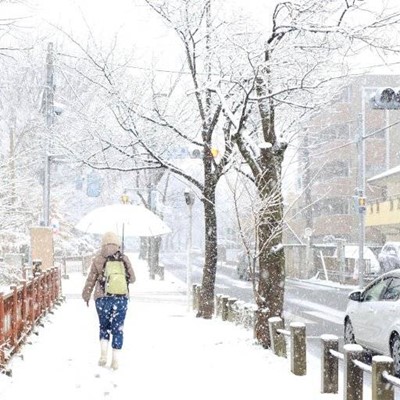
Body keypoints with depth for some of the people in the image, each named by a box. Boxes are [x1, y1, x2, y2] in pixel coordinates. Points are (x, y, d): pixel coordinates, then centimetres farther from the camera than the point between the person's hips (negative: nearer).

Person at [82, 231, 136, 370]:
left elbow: (91, 280, 2)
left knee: (104, 326, 16)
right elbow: (132, 279, 8)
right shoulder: (123, 259, -1)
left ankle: (103, 354, 1)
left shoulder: (98, 259, -3)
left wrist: (86, 296, 15)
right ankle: (115, 360, 7)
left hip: (102, 298, 0)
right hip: (121, 298, 0)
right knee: (118, 329, 8)